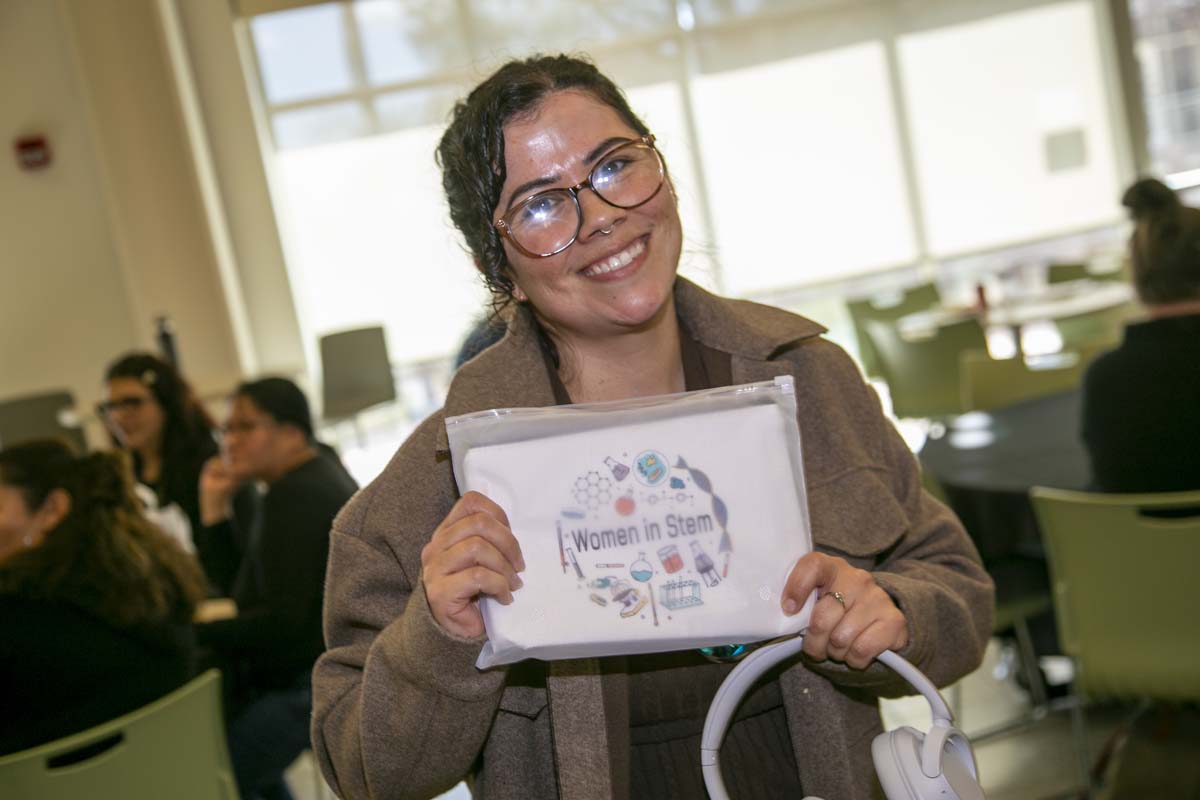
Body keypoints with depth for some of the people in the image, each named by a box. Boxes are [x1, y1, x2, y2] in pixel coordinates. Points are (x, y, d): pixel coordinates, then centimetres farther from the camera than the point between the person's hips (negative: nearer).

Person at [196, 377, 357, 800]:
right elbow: (245, 590, 14)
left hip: (316, 684, -11)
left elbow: (282, 620, -24)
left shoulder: (294, 495, -17)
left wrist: (192, 633, -20)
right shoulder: (318, 474, 14)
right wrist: (216, 510, 5)